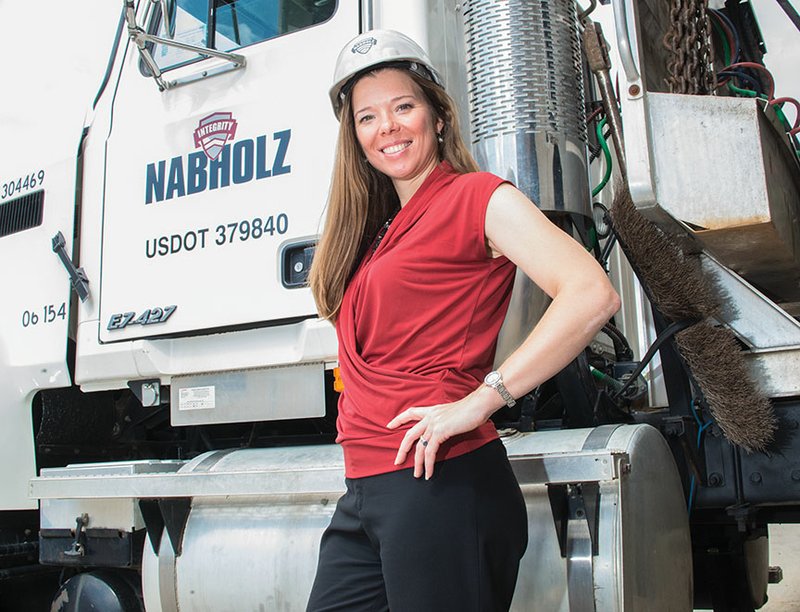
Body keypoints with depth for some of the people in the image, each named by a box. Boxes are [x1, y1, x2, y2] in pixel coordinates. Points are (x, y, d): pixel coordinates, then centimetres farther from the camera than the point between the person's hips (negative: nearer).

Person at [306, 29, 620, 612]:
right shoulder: (375, 229, 18)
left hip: (442, 483, -7)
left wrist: (478, 402, -20)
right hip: (363, 496, 8)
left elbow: (592, 295, -19)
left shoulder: (477, 197, -4)